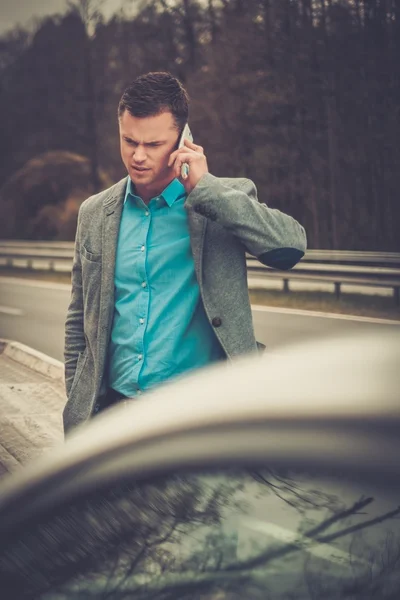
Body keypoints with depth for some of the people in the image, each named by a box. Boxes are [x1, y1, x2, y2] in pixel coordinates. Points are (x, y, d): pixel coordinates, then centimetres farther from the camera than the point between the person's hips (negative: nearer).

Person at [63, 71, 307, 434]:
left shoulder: (226, 198, -3)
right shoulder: (95, 213, 7)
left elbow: (291, 246, -20)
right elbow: (80, 320, 14)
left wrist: (205, 187, -19)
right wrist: (77, 405, 10)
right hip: (112, 410, 3)